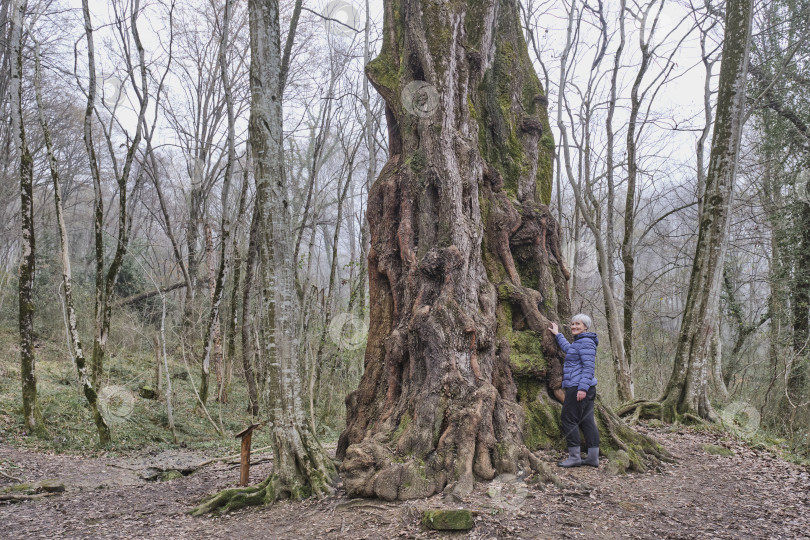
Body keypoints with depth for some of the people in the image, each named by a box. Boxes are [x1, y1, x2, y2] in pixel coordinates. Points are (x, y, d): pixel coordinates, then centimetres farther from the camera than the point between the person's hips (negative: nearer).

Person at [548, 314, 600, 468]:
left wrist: (582, 388, -25)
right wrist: (557, 335, 48)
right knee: (587, 421, 8)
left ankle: (574, 457, -5)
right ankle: (593, 458, 8)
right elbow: (568, 349, 42)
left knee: (568, 419, -7)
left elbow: (588, 367, -20)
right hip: (586, 388, 10)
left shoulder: (586, 342, -12)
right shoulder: (579, 342, 20)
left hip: (577, 387, -10)